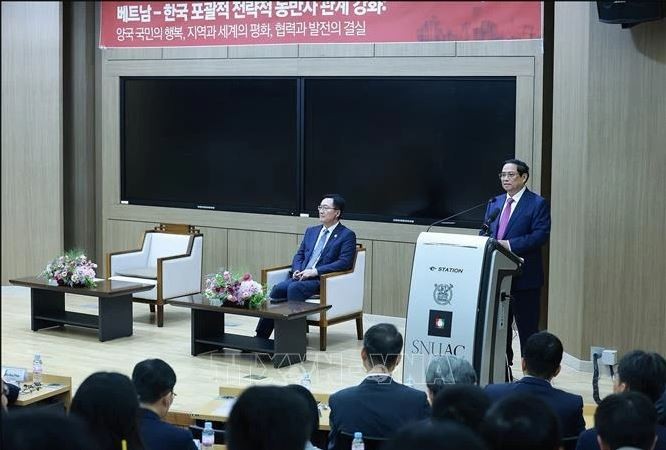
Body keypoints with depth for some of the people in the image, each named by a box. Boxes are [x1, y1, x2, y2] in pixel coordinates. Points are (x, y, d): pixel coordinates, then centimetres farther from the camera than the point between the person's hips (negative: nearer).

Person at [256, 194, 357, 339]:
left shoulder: (347, 235, 2)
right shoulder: (311, 231, 23)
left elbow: (345, 262, -9)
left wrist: (315, 271, -17)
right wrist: (297, 270, -2)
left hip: (322, 280, -6)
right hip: (300, 277, 6)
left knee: (294, 288, -33)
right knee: (278, 288, -23)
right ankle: (261, 338, -24)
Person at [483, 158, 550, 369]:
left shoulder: (537, 204, -5)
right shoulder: (494, 203, 15)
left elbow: (541, 235, -15)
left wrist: (510, 245, -22)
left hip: (524, 278, -6)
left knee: (527, 329, -1)